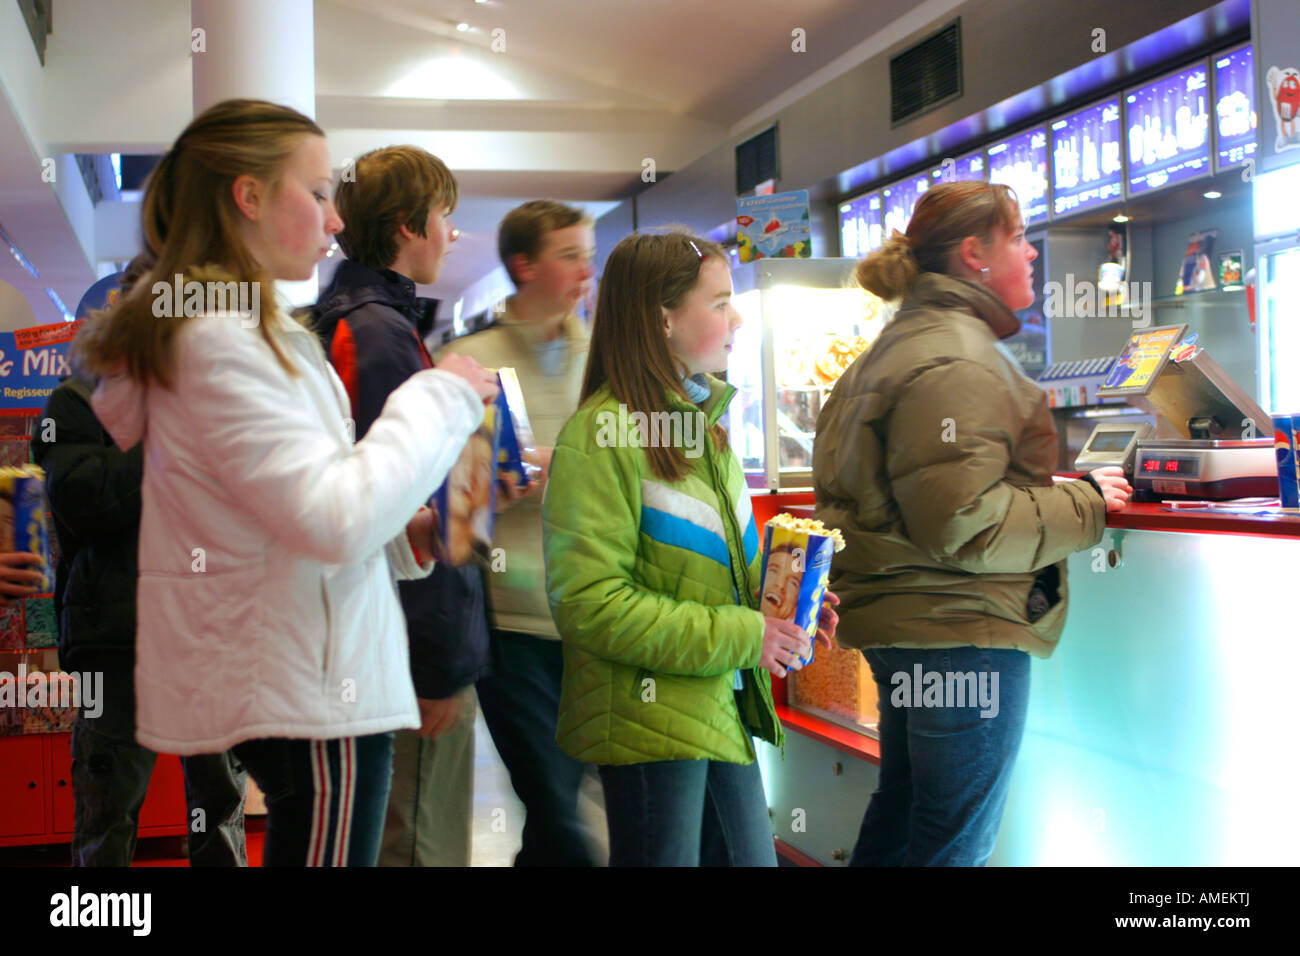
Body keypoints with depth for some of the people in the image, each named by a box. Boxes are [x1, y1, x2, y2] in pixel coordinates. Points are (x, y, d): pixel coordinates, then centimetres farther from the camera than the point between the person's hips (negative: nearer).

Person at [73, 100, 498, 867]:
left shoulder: (251, 330, 16)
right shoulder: (218, 340, -16)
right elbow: (335, 518, -22)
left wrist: (405, 529, 5)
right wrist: (440, 397, -10)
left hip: (295, 682, 10)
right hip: (315, 691, -10)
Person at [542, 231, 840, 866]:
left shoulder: (701, 421, 13)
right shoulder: (603, 433, -15)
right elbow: (591, 603, -20)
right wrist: (738, 638, -19)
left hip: (724, 712, 8)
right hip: (647, 722, -8)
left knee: (751, 858, 15)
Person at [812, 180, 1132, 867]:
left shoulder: (897, 347, 16)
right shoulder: (957, 362, -18)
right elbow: (965, 525, -25)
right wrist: (1086, 504, -13)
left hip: (904, 627, 11)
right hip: (964, 633, -11)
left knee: (901, 811, 21)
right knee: (956, 842, 0)